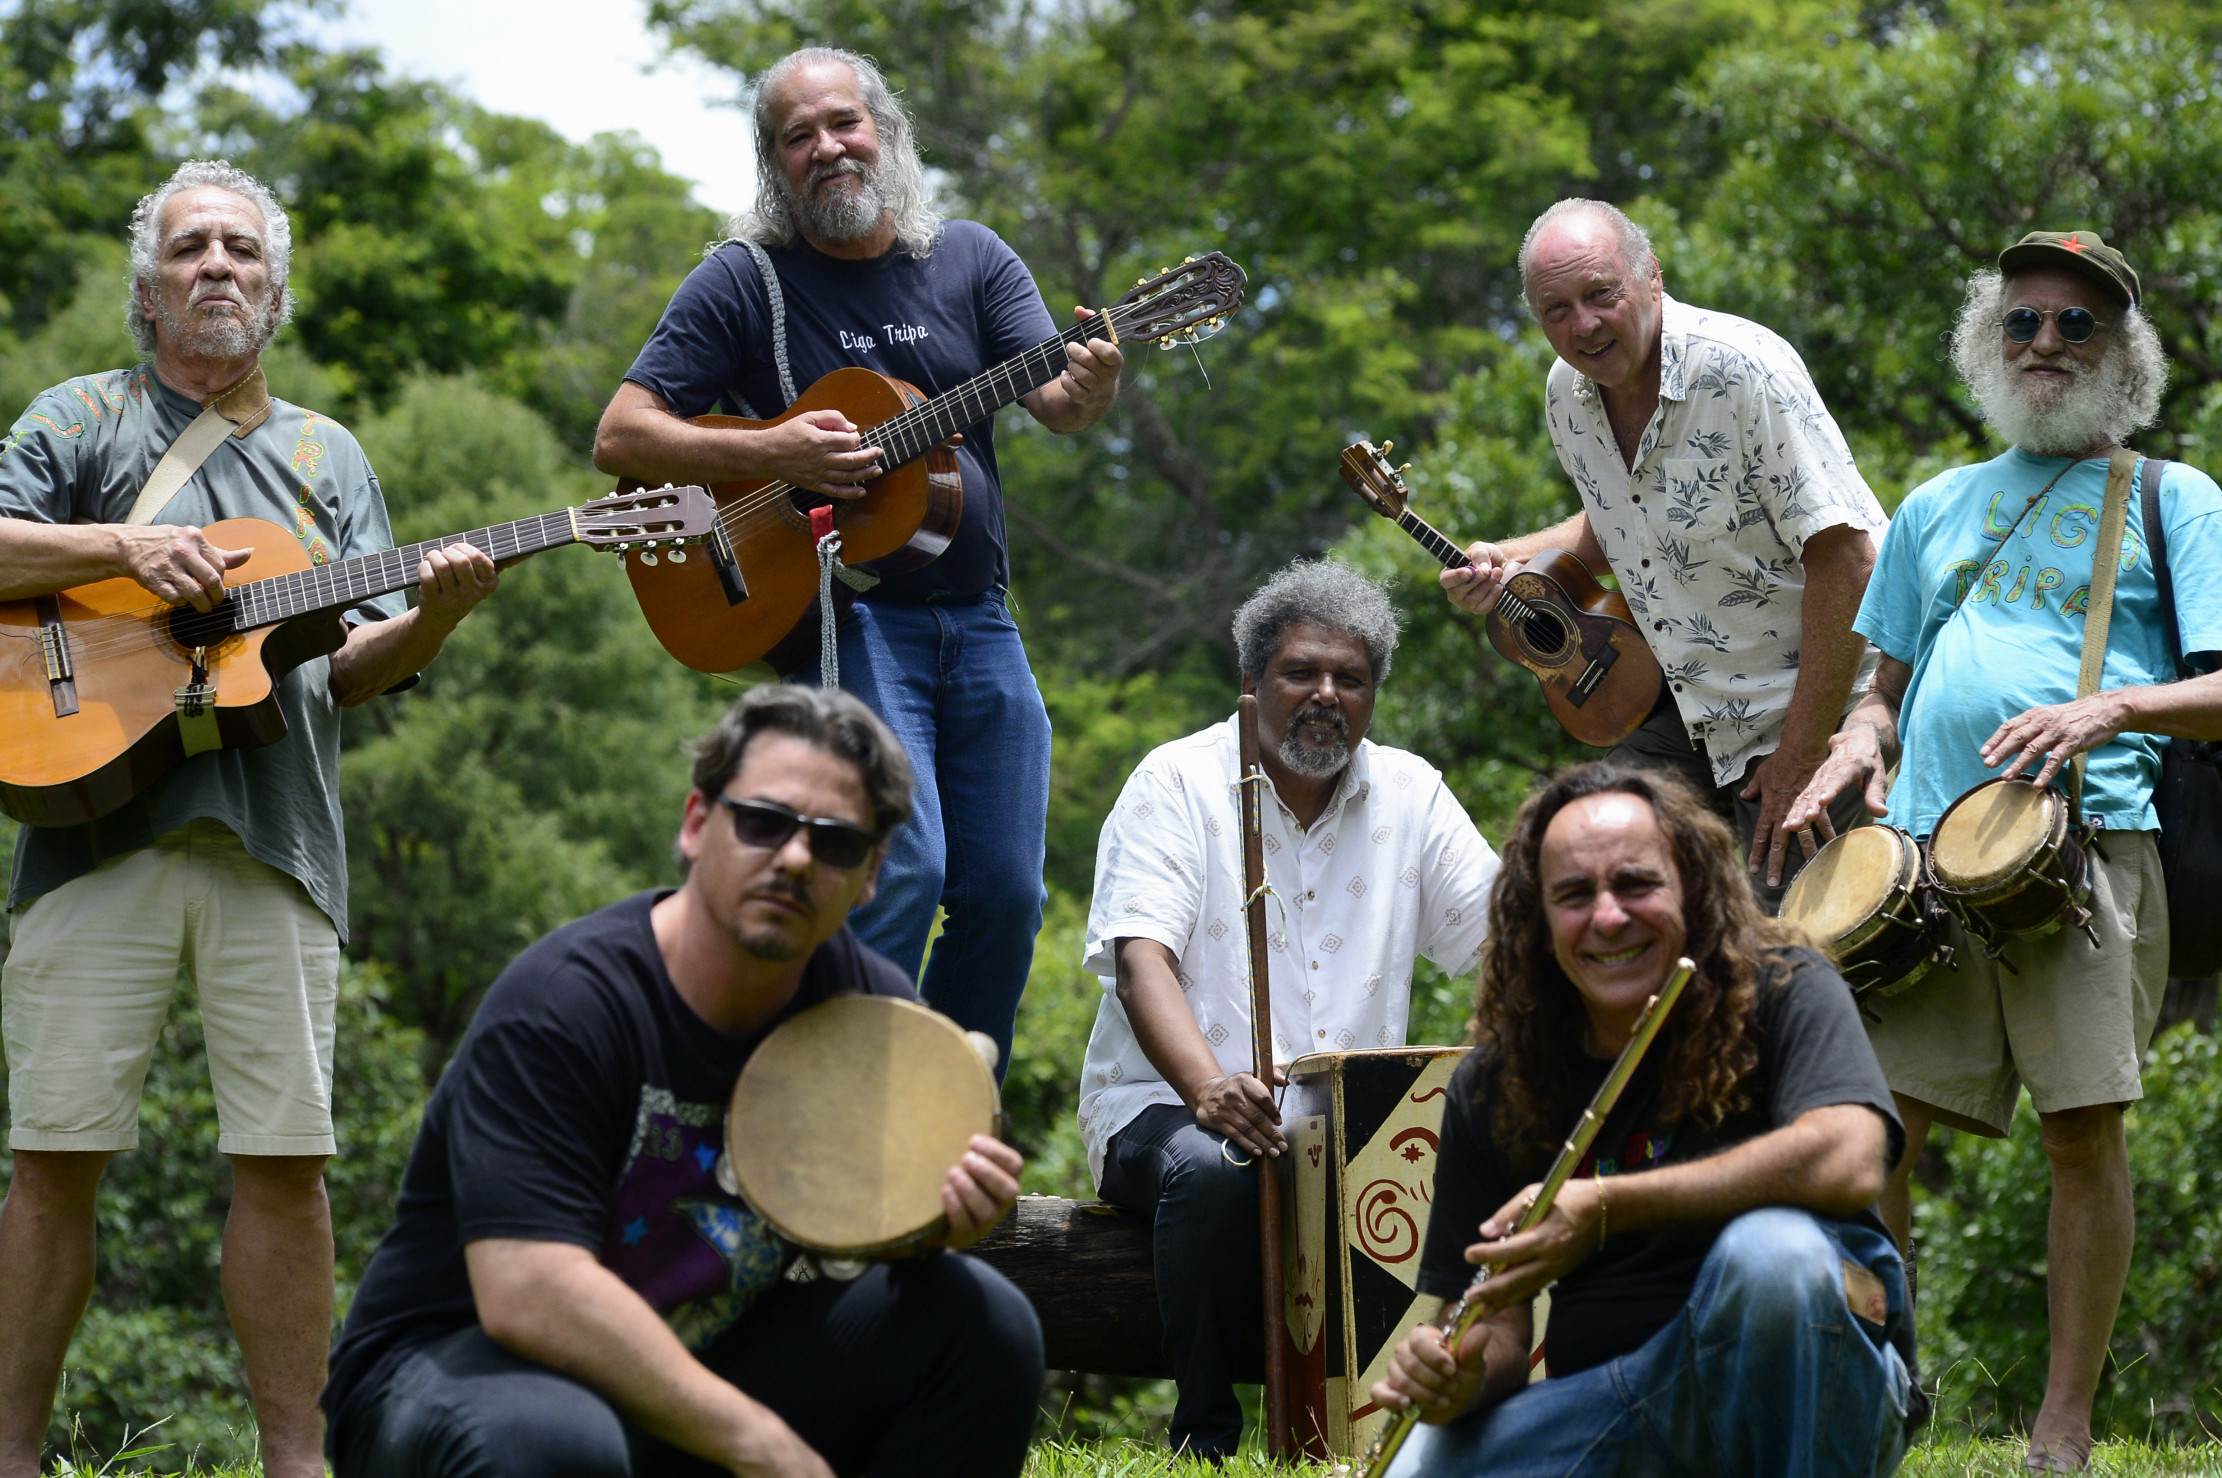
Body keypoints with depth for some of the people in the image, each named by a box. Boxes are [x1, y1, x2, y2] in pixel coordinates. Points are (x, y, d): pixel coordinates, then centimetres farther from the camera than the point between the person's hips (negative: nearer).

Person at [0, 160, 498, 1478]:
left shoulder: (329, 457, 20)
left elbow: (355, 668, 14)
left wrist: (436, 614, -6)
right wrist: (122, 548, -12)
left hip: (276, 849, 2)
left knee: (286, 1158, -2)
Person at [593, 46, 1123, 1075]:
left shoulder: (970, 260, 9)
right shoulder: (744, 281, -1)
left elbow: (1053, 402, -4)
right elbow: (620, 437, -3)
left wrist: (1088, 392, -29)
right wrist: (770, 456, -17)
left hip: (978, 621, 4)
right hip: (840, 613, -4)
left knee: (1007, 894, 4)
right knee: (902, 872, -19)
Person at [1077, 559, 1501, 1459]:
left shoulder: (1409, 792, 12)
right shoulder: (1182, 781, -1)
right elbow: (1140, 960, -15)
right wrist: (1210, 1087, -35)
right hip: (1167, 1103, -3)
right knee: (1212, 1169, -38)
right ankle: (1207, 1432, -19)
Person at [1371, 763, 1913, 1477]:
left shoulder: (1785, 992, -6)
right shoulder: (1491, 1087, 5)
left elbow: (1847, 1161, -25)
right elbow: (1498, 1317, 8)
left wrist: (1603, 1209, -22)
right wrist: (1464, 1374, -19)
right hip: (1603, 1411, 4)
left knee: (1770, 1246, -34)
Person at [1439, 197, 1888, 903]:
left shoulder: (1740, 368, -23)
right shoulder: (1568, 393, 2)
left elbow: (1845, 557, -26)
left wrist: (1799, 760, -24)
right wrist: (1510, 559, 4)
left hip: (1818, 708, -7)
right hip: (1688, 711, 8)